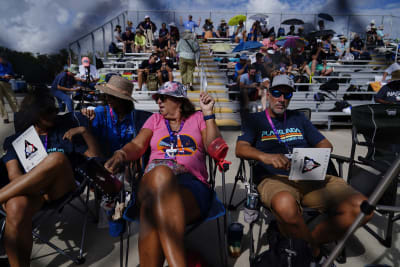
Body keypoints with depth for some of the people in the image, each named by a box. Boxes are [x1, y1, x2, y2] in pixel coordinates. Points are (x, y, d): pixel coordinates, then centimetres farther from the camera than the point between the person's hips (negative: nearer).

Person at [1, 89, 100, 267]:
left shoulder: (65, 129, 16)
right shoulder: (18, 139, 16)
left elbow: (94, 156, 8)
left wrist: (84, 131, -6)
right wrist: (38, 189, -16)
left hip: (60, 188, 0)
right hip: (30, 189, 0)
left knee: (58, 158, -32)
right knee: (16, 208, -37)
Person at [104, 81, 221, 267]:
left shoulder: (198, 118, 21)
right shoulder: (155, 119, 27)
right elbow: (137, 145, 12)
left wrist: (208, 114, 2)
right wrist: (121, 154, -11)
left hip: (192, 183, -1)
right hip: (153, 181, 1)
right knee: (161, 173, -39)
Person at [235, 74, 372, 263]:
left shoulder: (298, 118, 25)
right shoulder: (255, 120, 13)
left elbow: (326, 144, 21)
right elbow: (240, 149, -3)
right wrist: (265, 156, -24)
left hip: (311, 178, 4)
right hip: (274, 179, -4)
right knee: (285, 205, -40)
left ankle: (311, 241, -4)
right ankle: (313, 249, -10)